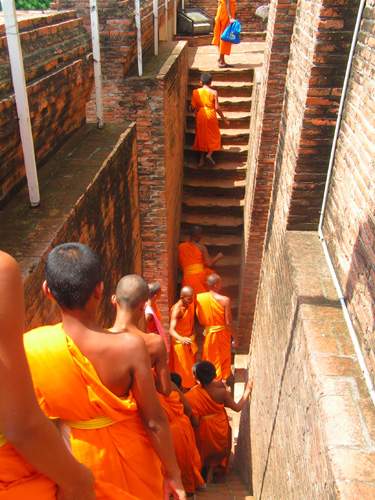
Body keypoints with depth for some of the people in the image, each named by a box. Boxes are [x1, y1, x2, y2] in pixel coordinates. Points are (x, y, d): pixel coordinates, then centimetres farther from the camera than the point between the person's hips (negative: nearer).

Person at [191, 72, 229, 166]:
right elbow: (217, 108, -11)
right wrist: (224, 119, -1)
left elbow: (193, 107, -4)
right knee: (214, 136, 15)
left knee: (201, 136, 15)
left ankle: (202, 159, 15)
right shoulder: (213, 92, -10)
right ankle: (209, 154, -4)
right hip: (210, 115, -2)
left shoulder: (196, 92, -6)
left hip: (200, 116, 2)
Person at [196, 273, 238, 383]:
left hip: (208, 333, 2)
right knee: (223, 360, 19)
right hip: (222, 334, -2)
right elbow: (228, 323, -18)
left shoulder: (199, 297, -13)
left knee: (209, 360, 20)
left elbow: (199, 319, -3)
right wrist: (235, 337, -5)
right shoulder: (224, 300, -23)